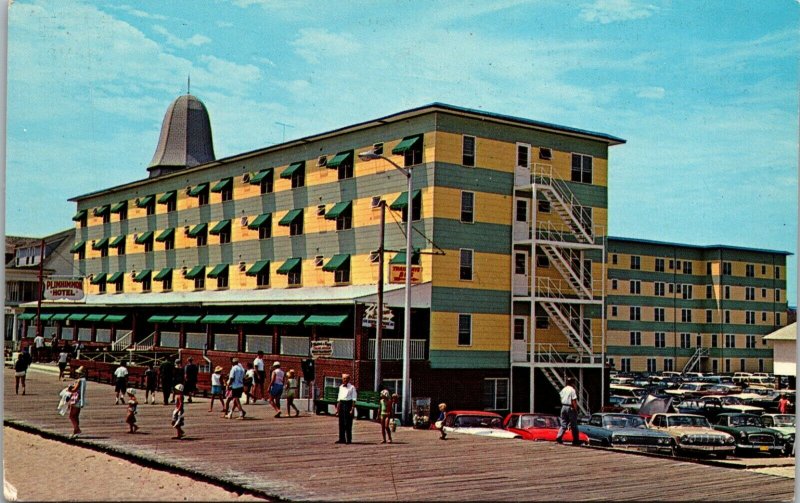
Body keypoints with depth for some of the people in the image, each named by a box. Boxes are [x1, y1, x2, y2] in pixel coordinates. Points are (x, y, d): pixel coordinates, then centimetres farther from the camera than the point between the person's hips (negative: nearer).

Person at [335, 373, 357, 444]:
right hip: (341, 404, 6)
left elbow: (354, 399, -7)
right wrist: (337, 408, 13)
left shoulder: (352, 387, -4)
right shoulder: (341, 387, 14)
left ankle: (349, 439, 2)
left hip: (348, 403, -6)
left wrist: (352, 409, -15)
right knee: (341, 423, 6)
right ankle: (342, 439, 12)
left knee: (348, 423, -4)